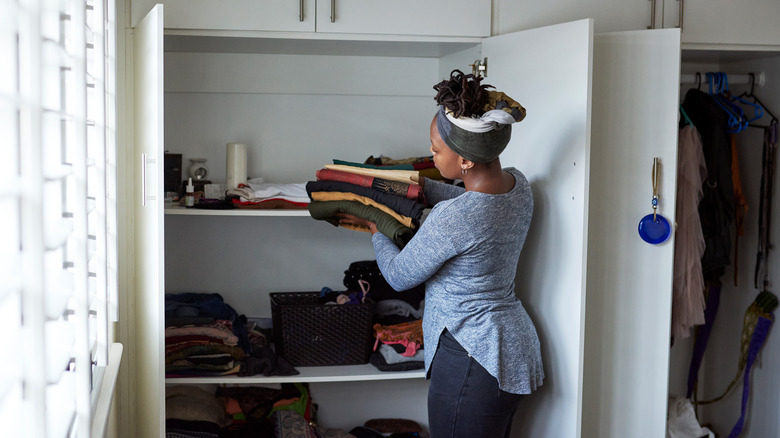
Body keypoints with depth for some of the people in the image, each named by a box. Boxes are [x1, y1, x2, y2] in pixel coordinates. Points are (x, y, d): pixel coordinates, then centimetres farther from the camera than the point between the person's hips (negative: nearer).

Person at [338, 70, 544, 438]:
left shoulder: (451, 219, -28)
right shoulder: (517, 184, -2)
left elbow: (399, 275, -11)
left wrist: (374, 227, 6)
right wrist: (419, 183, 20)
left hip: (473, 361, -9)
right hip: (514, 347, 9)